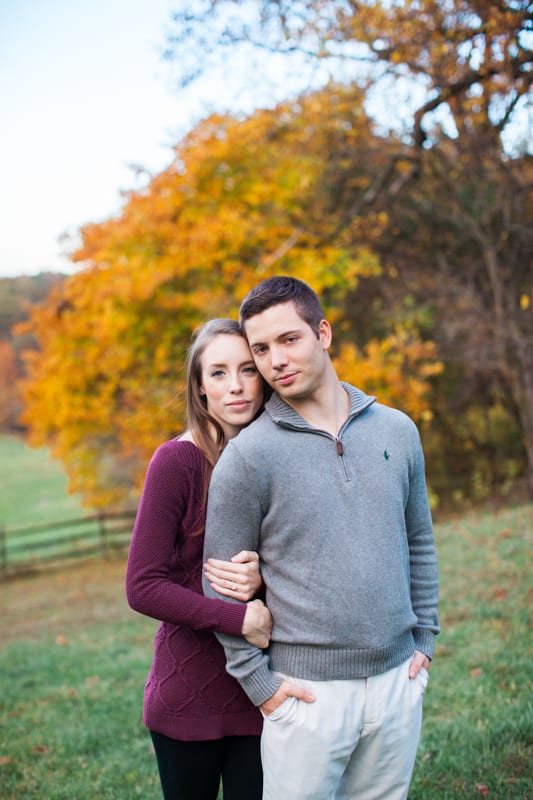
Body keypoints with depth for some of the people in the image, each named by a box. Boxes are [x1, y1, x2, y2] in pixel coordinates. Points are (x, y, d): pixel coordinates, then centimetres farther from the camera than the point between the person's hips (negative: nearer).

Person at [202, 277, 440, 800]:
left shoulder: (397, 431, 3)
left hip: (397, 680, 4)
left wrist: (424, 638, 10)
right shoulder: (247, 456, -10)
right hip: (308, 691, -4)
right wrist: (259, 682, -7)